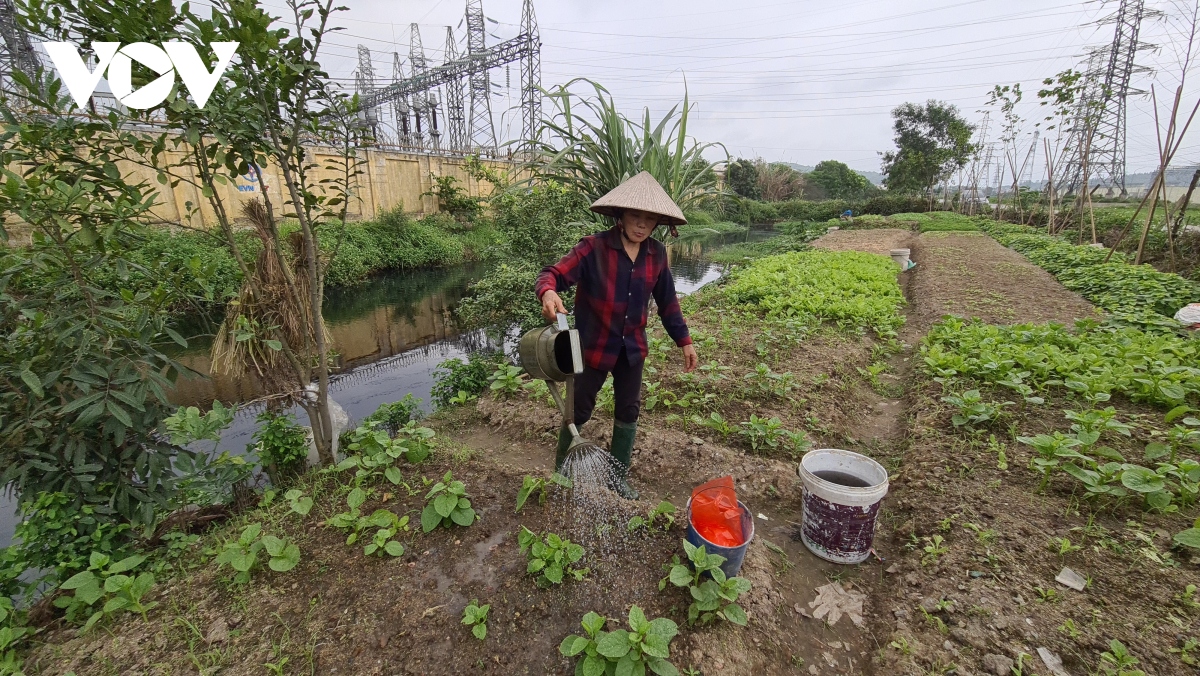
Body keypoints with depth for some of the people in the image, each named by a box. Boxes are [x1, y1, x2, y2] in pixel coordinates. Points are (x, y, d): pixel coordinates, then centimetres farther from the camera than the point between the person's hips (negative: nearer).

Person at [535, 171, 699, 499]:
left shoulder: (656, 254, -1)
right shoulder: (594, 247, -16)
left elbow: (667, 301, 9)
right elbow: (554, 273, -24)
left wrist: (684, 340, 9)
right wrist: (548, 292, -47)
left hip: (632, 348, 5)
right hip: (593, 346, -4)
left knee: (628, 411, 15)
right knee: (579, 410, 9)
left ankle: (618, 475, 37)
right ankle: (562, 470, 34)